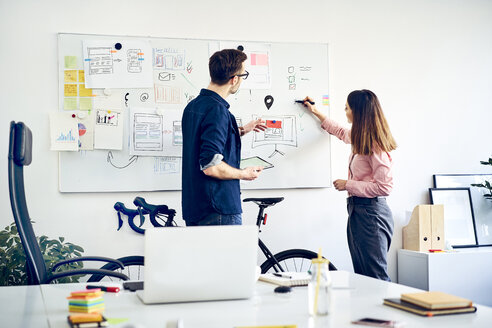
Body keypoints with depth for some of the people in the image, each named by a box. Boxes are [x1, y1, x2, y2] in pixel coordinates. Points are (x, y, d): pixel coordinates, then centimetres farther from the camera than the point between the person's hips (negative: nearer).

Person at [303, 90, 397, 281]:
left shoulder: (375, 145, -17)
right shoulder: (360, 137, 12)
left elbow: (384, 187, -21)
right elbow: (341, 132, 36)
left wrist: (348, 184, -14)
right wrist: (315, 112, 42)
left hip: (371, 213, -10)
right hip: (357, 211, 10)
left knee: (376, 278, -8)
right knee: (362, 276, 12)